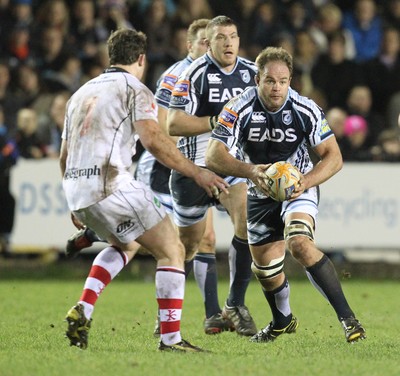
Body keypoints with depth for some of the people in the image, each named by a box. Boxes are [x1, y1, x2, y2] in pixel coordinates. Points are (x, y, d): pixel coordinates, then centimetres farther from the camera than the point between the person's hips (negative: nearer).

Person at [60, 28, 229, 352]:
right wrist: (196, 172, -13)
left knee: (126, 244, 31)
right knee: (172, 251, 0)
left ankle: (83, 311, 14)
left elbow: (64, 157, 25)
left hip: (77, 190, 8)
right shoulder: (135, 90, 0)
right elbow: (153, 140, -16)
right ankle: (171, 339, -9)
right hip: (112, 185, -8)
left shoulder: (82, 93, 22)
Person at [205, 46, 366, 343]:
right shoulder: (240, 109, -20)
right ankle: (283, 321, 43)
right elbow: (214, 156, -26)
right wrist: (250, 170, -44)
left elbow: (334, 157, -14)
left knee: (299, 243, -30)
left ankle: (347, 317, -26)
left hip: (300, 185, -3)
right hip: (260, 193, 3)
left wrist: (306, 182, -31)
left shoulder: (306, 110, -19)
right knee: (265, 268, 10)